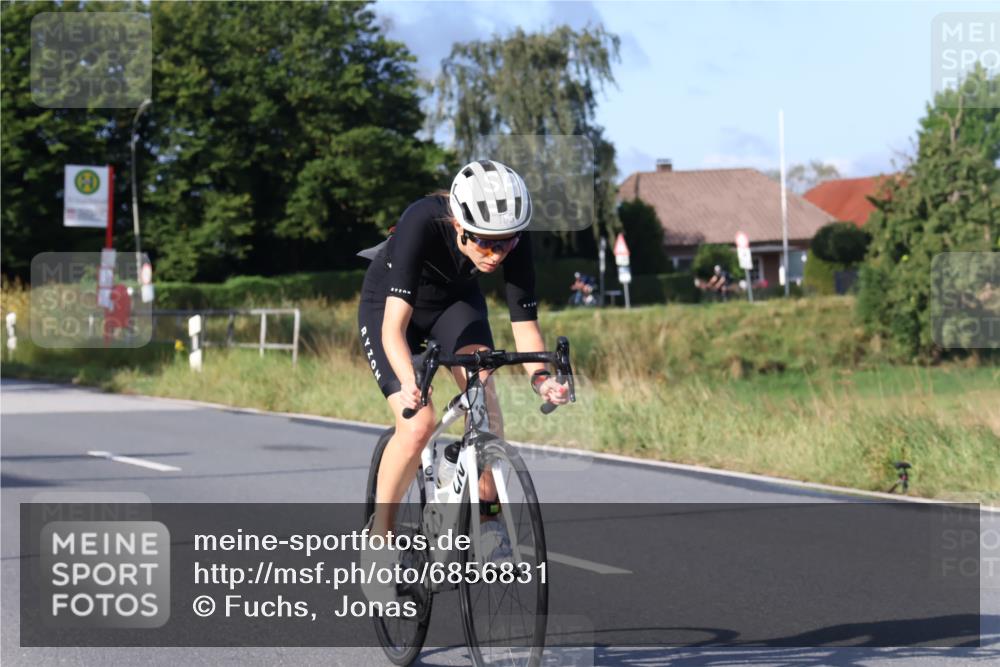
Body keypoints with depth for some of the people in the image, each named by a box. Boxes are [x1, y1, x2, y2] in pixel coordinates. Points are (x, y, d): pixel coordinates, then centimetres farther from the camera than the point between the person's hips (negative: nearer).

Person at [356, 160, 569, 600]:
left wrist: (540, 375, -43)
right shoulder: (423, 223, -40)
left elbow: (524, 323, -24)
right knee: (418, 424, -20)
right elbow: (394, 325, -45)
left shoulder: (513, 240, -29)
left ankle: (488, 516, -12)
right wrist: (408, 382, -62)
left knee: (482, 395, -24)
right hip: (388, 305, -3)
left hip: (456, 303, 3)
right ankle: (378, 538, -2)